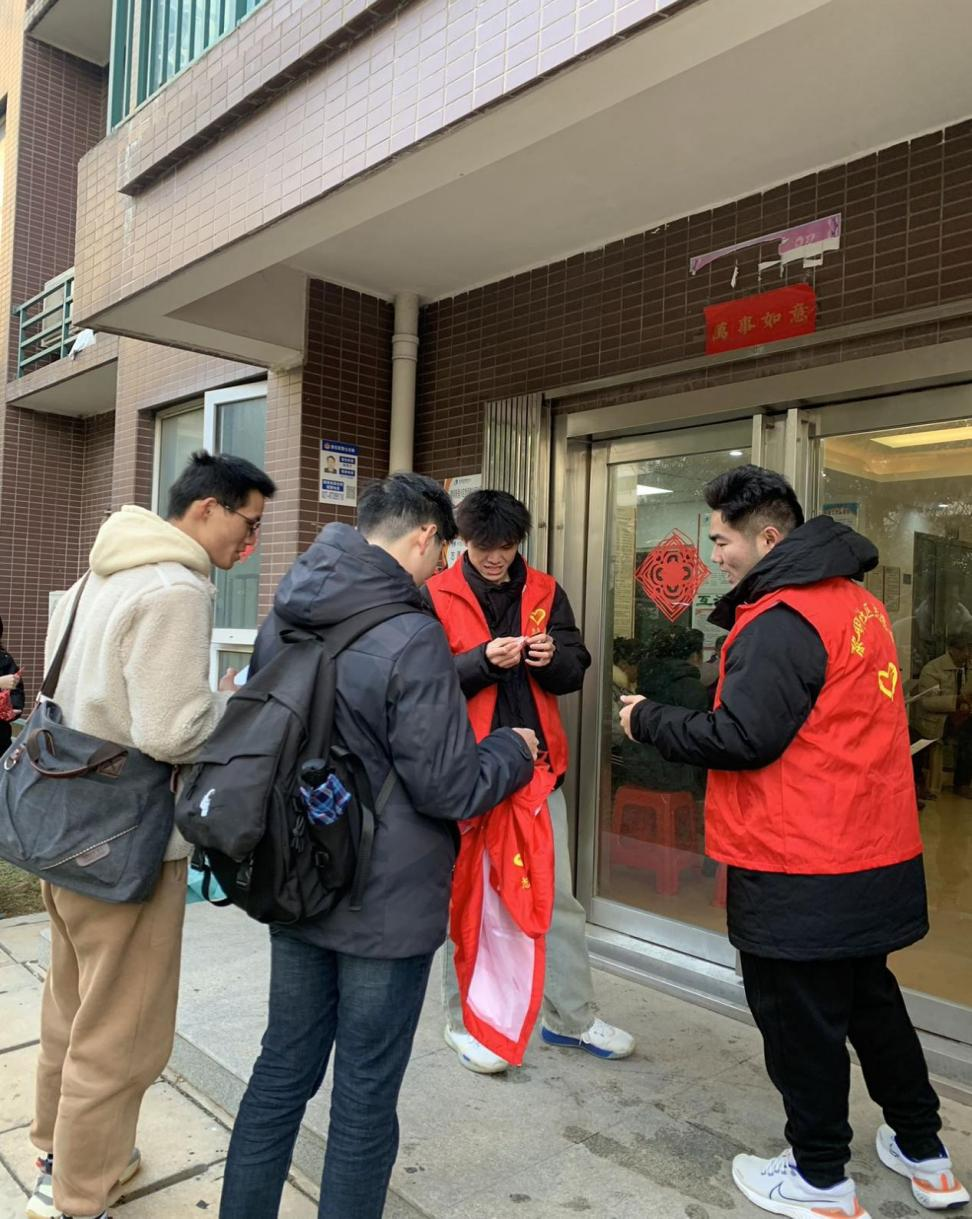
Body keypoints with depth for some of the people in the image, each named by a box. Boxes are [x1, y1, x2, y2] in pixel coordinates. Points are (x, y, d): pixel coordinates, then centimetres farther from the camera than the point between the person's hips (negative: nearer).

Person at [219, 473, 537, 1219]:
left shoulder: (283, 622, 2)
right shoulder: (411, 638, -22)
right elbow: (450, 789, -19)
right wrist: (515, 750, 0)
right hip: (387, 905, -7)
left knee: (283, 1069, 21)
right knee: (365, 1097, 11)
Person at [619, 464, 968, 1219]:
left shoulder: (784, 620, -20)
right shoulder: (855, 600, 9)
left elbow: (742, 739, -23)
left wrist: (649, 721, -9)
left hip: (799, 867, -10)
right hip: (872, 854, 10)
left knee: (799, 1019, 8)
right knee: (869, 999, 24)